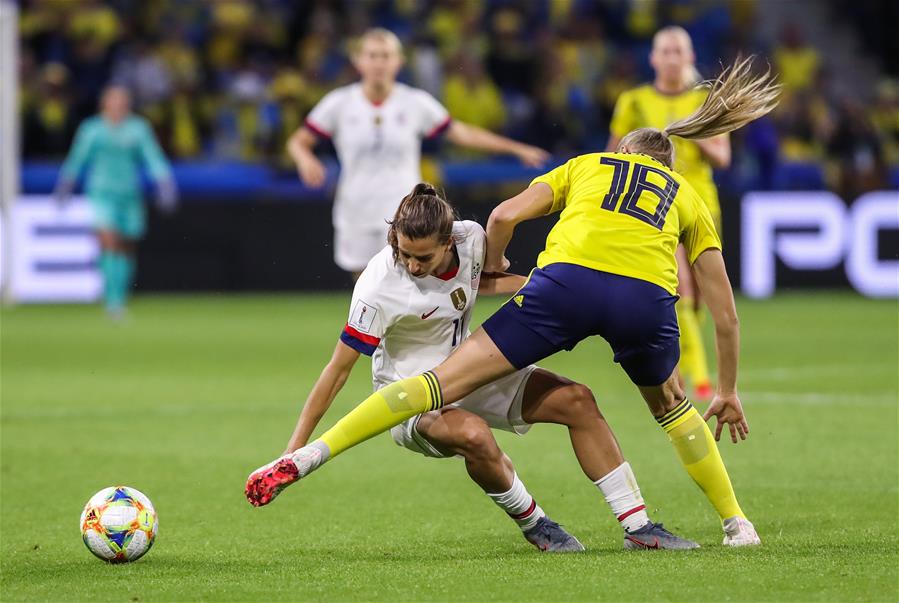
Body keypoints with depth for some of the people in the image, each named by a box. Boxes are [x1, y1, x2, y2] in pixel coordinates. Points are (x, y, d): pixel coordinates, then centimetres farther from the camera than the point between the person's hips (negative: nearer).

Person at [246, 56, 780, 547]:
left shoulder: (586, 164, 32)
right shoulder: (690, 199, 32)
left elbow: (505, 215, 15)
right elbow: (725, 312, 29)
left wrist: (493, 268, 34)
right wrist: (729, 391, 39)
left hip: (569, 280, -1)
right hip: (647, 299, 1)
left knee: (446, 381, -1)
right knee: (672, 408, 33)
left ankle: (305, 459, -9)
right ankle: (737, 522, 32)